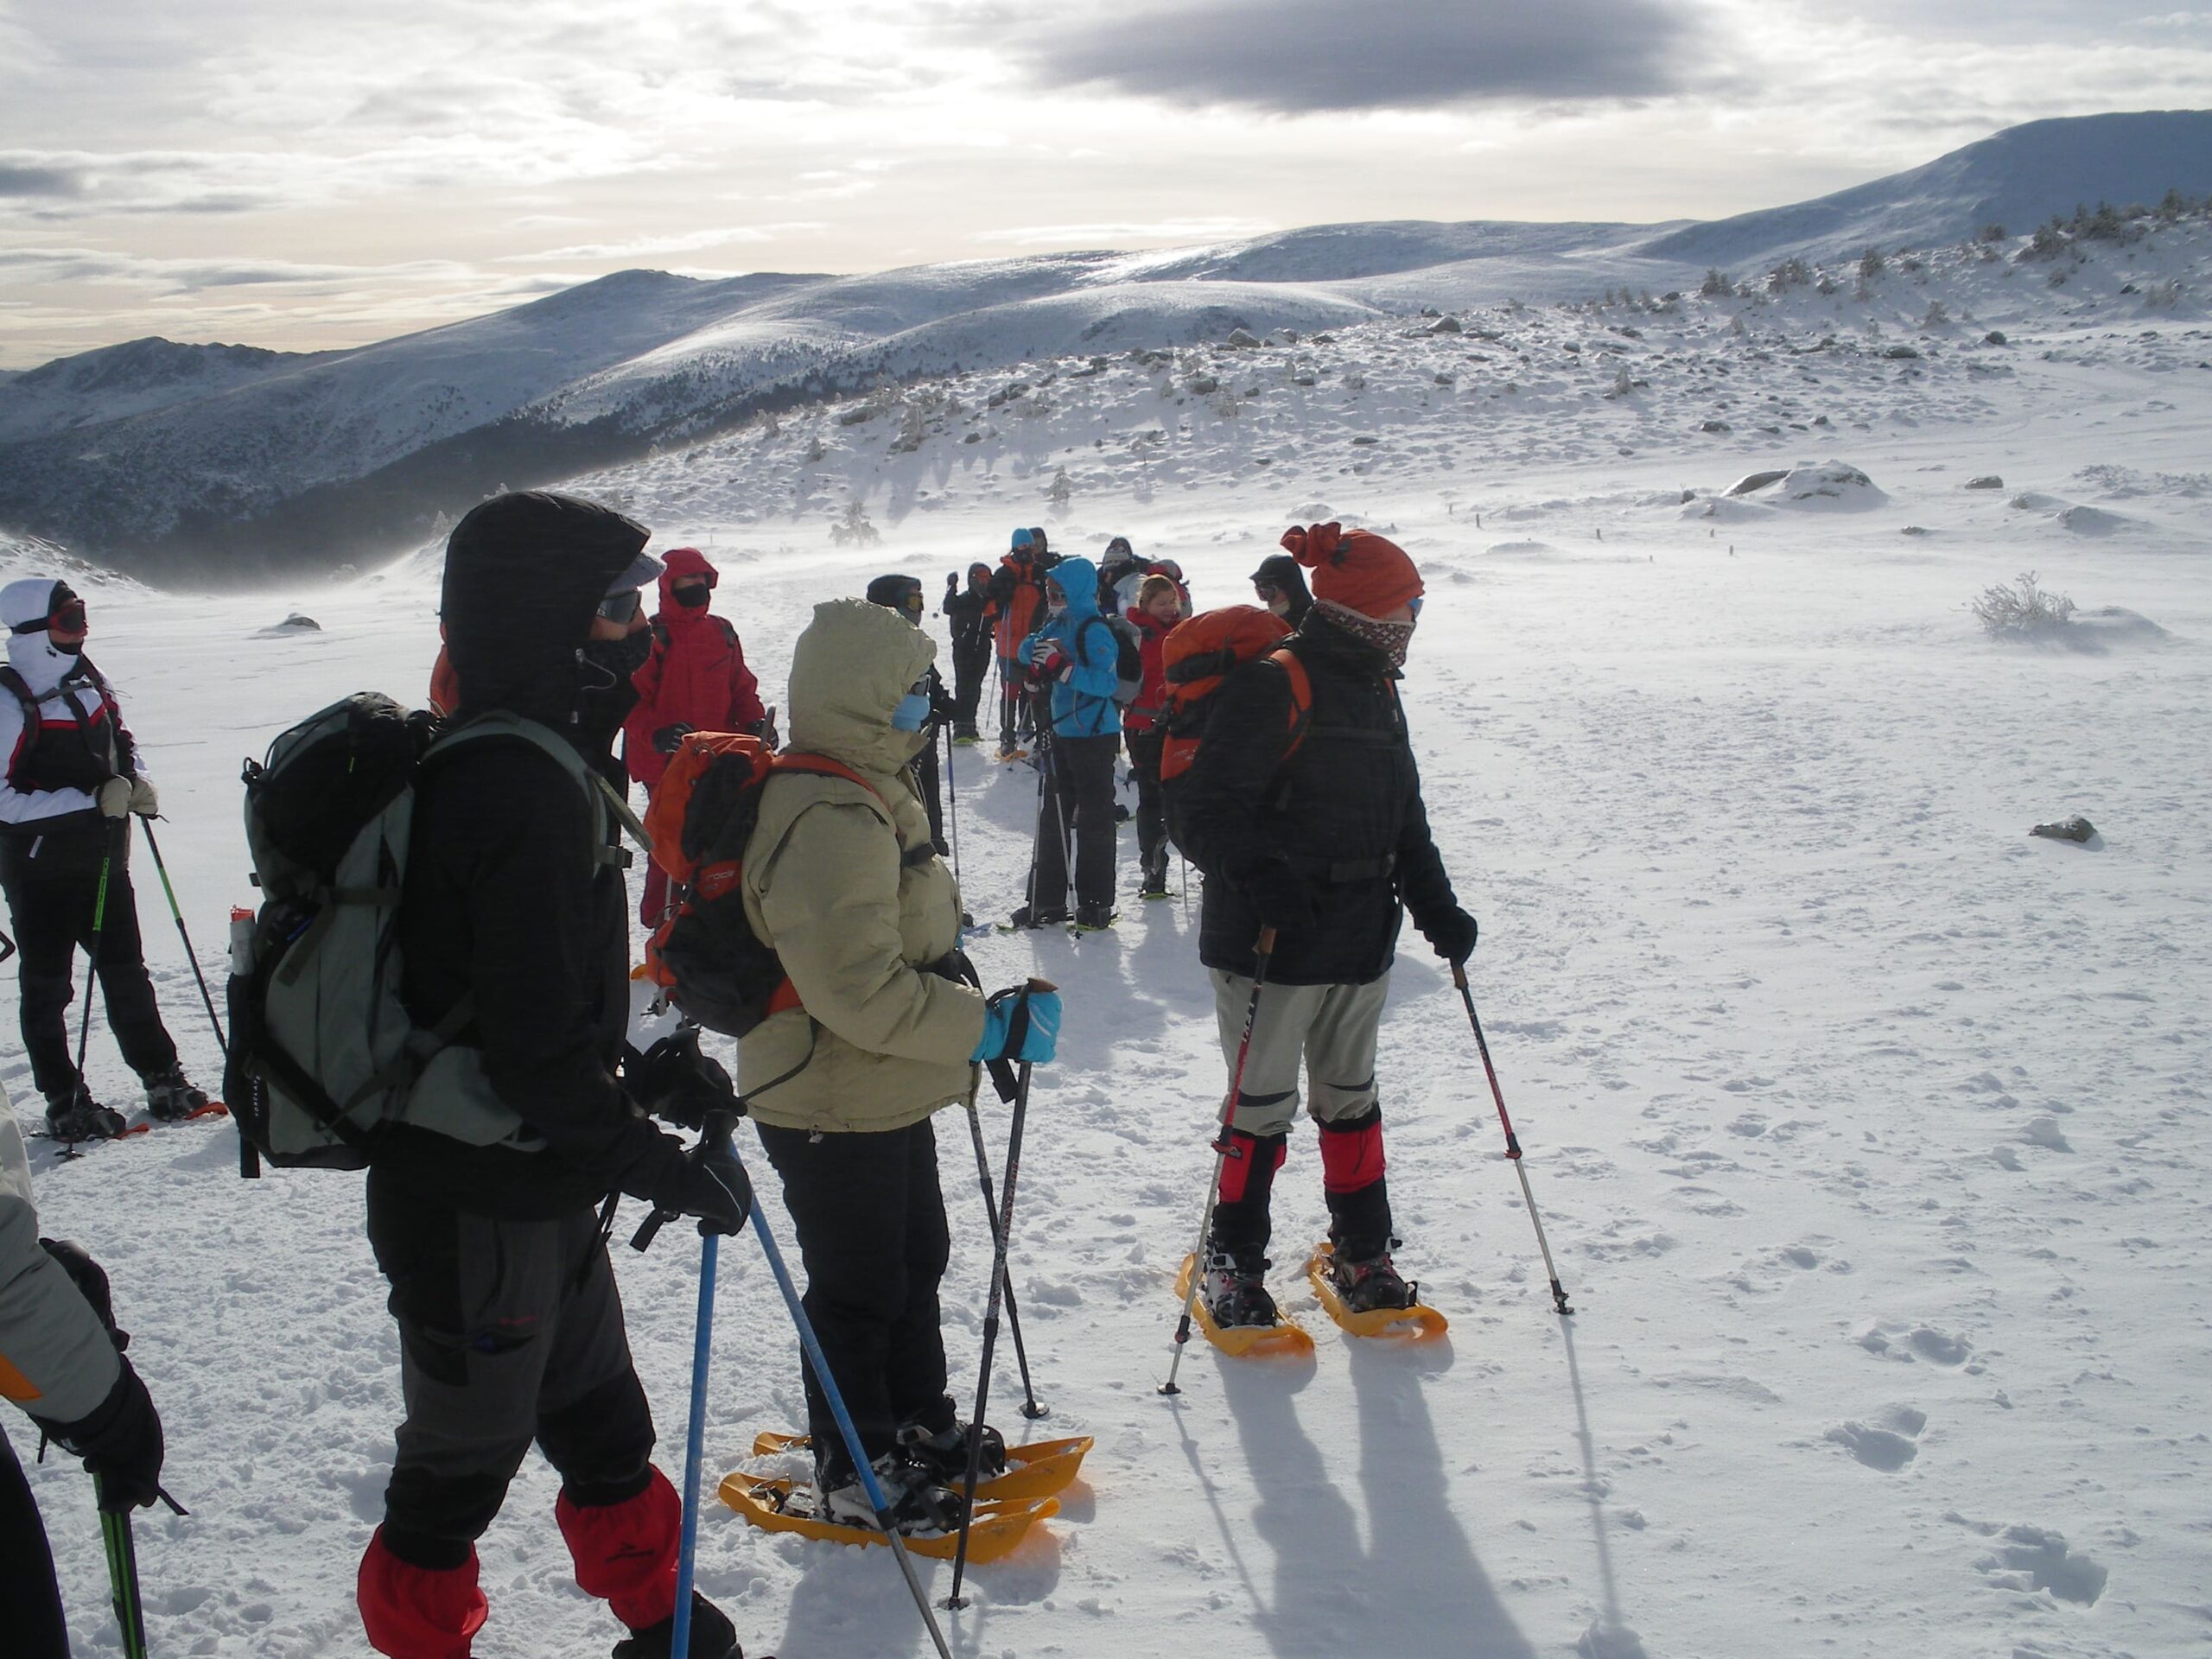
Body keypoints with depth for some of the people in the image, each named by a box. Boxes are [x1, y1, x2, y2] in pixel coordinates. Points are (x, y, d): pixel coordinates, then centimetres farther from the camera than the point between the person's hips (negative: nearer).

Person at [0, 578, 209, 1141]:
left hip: (103, 861, 6)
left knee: (126, 972, 12)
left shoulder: (90, 681, 6)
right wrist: (92, 800, -24)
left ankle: (163, 1079, 21)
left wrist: (138, 783, 0)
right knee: (47, 987, 5)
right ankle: (65, 1104, 12)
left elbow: (123, 744, 21)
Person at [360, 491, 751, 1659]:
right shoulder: (524, 787, -25)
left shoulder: (515, 764, 8)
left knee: (601, 1425, 23)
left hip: (535, 1190, 10)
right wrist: (661, 1164, -18)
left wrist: (642, 1074, 10)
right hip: (480, 1209, -10)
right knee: (461, 1463, 10)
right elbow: (534, 1047, -28)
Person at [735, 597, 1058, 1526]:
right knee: (859, 1291, 6)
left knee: (916, 1263, 23)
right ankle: (856, 1469, 24)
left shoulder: (865, 796, 7)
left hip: (888, 1096, 11)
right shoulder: (830, 822, -28)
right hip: (834, 1108, -11)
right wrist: (991, 1029, -28)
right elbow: (859, 990, -34)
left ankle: (918, 1425, 41)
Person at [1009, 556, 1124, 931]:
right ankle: (1047, 898, 20)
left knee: (1093, 817, -1)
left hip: (1095, 735, -9)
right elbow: (1029, 649, 17)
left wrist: (1064, 667, -31)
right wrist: (1038, 655, -6)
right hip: (1062, 732, 9)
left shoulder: (1095, 631, -16)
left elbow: (1108, 682, -24)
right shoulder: (1057, 626, 9)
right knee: (1053, 816, 12)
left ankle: (1096, 903, 6)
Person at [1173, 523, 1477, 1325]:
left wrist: (1435, 906, 8)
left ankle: (1362, 1246, 31)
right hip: (1272, 941, -7)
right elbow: (1206, 809, -19)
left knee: (1351, 1097, 17)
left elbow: (1404, 816, 17)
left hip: (1360, 942, 7)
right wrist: (1263, 881, -33)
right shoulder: (1269, 689, -15)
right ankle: (1233, 1260, 19)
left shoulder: (1378, 693, 11)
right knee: (1262, 1105, 3)